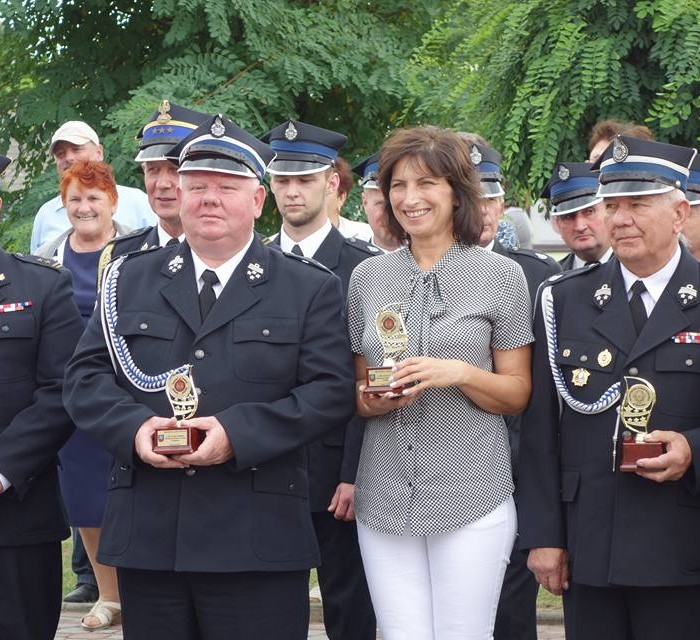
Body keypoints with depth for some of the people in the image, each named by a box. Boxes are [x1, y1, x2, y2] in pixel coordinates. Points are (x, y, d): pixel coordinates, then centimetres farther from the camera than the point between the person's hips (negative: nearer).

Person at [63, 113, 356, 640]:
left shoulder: (310, 289, 6)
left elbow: (331, 392, -3)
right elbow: (85, 376, 10)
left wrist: (237, 433, -16)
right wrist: (133, 428, -11)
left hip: (258, 539, -2)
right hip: (147, 535, 3)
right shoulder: (130, 278, 14)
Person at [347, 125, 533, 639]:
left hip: (472, 499, -3)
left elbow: (517, 395, 2)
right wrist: (372, 399, -6)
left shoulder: (501, 276, 1)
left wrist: (461, 374, -16)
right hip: (384, 499, 3)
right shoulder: (368, 277, 10)